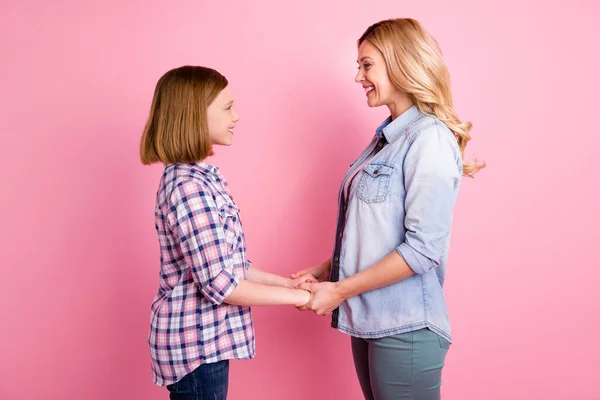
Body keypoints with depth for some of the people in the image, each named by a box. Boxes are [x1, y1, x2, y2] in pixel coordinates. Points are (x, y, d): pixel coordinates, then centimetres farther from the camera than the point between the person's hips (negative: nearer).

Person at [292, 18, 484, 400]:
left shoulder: (430, 139, -15)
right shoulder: (387, 136, 11)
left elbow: (424, 248, -21)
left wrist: (339, 291, -17)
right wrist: (328, 269, 5)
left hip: (404, 329, -8)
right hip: (369, 318, 8)